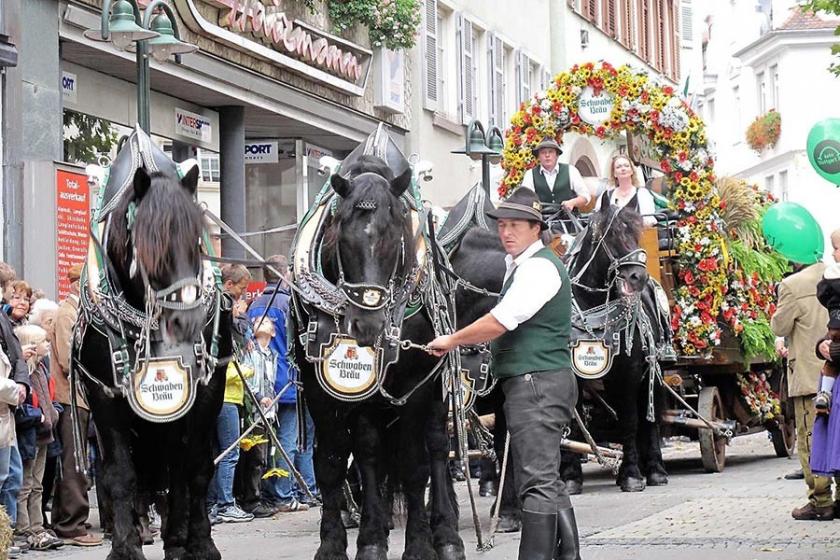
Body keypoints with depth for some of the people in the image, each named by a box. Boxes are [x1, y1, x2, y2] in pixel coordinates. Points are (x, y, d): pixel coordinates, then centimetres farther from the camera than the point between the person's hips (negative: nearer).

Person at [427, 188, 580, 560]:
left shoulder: (539, 267, -12)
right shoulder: (516, 264, 20)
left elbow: (500, 321, -19)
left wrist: (452, 341, -8)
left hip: (537, 384, -11)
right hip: (531, 382, 11)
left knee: (537, 481, -13)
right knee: (547, 480, 14)